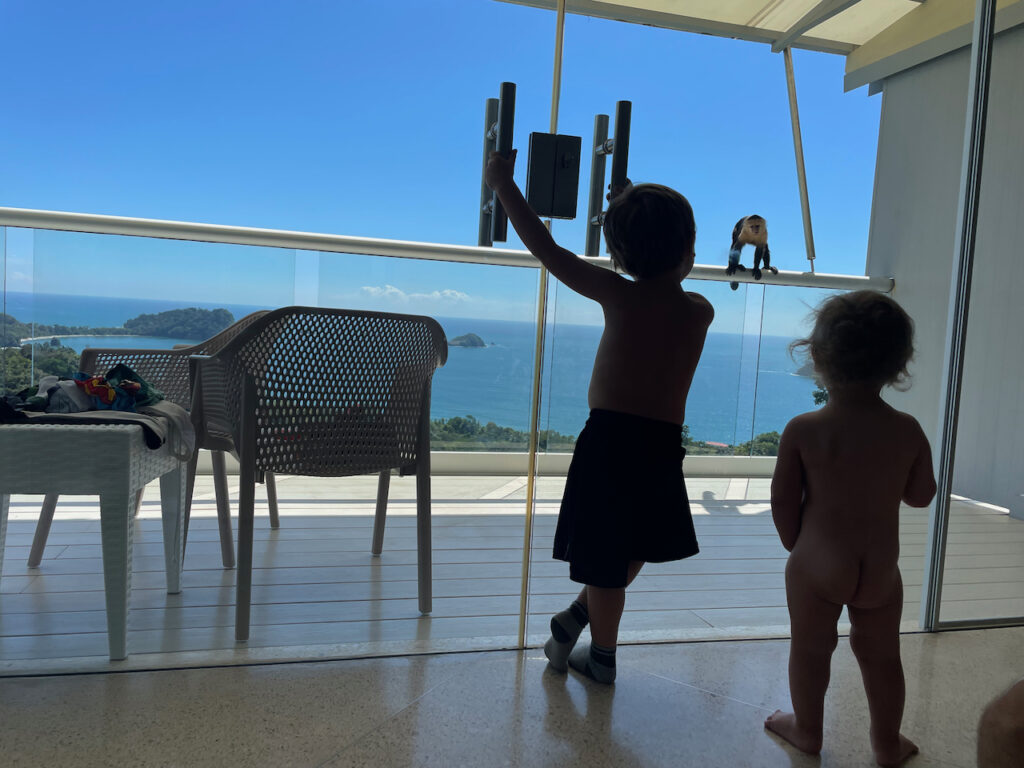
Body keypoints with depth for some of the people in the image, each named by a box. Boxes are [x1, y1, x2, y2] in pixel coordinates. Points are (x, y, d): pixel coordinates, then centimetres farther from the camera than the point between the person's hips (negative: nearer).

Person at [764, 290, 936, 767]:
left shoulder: (802, 430, -16)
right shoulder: (908, 431, -10)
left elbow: (783, 501, -10)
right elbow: (921, 495, 2)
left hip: (816, 563, -2)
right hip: (881, 569, 3)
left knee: (810, 649, 17)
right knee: (881, 655, 20)